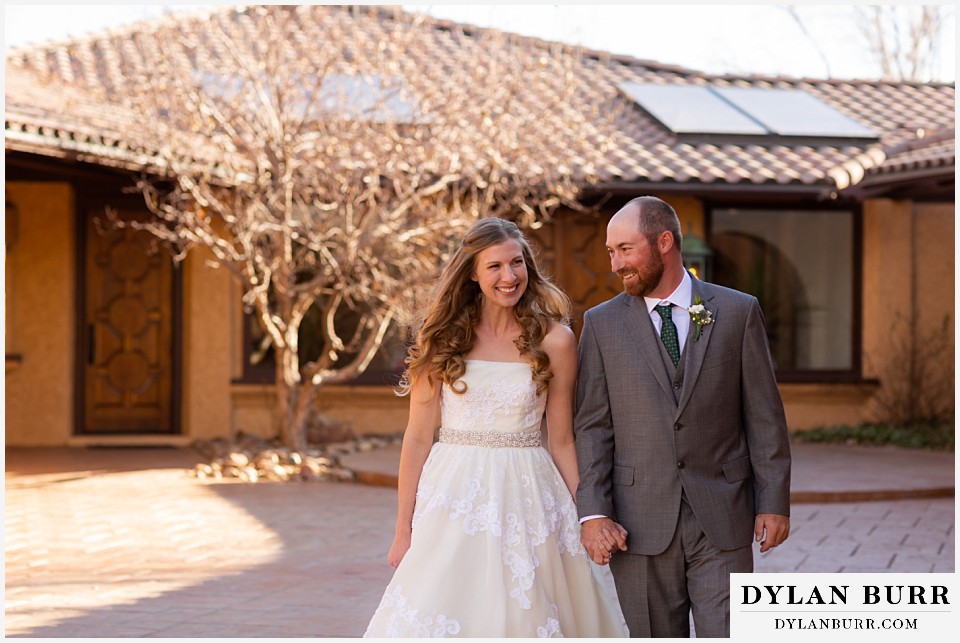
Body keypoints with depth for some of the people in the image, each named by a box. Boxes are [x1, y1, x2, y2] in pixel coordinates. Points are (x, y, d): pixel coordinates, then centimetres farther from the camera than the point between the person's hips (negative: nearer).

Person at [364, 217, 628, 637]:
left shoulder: (554, 340, 0)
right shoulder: (444, 338, 1)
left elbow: (562, 442, 5)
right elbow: (418, 437, 2)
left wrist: (584, 520, 2)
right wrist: (403, 530, 1)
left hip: (527, 501, 0)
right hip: (454, 497, 0)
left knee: (525, 616, 2)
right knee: (436, 618, -3)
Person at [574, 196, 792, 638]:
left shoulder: (738, 312, 3)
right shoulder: (602, 324, 5)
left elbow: (764, 416, 4)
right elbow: (592, 427, 2)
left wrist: (774, 502, 0)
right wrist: (593, 513, -8)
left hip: (721, 522, -1)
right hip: (639, 526, 1)